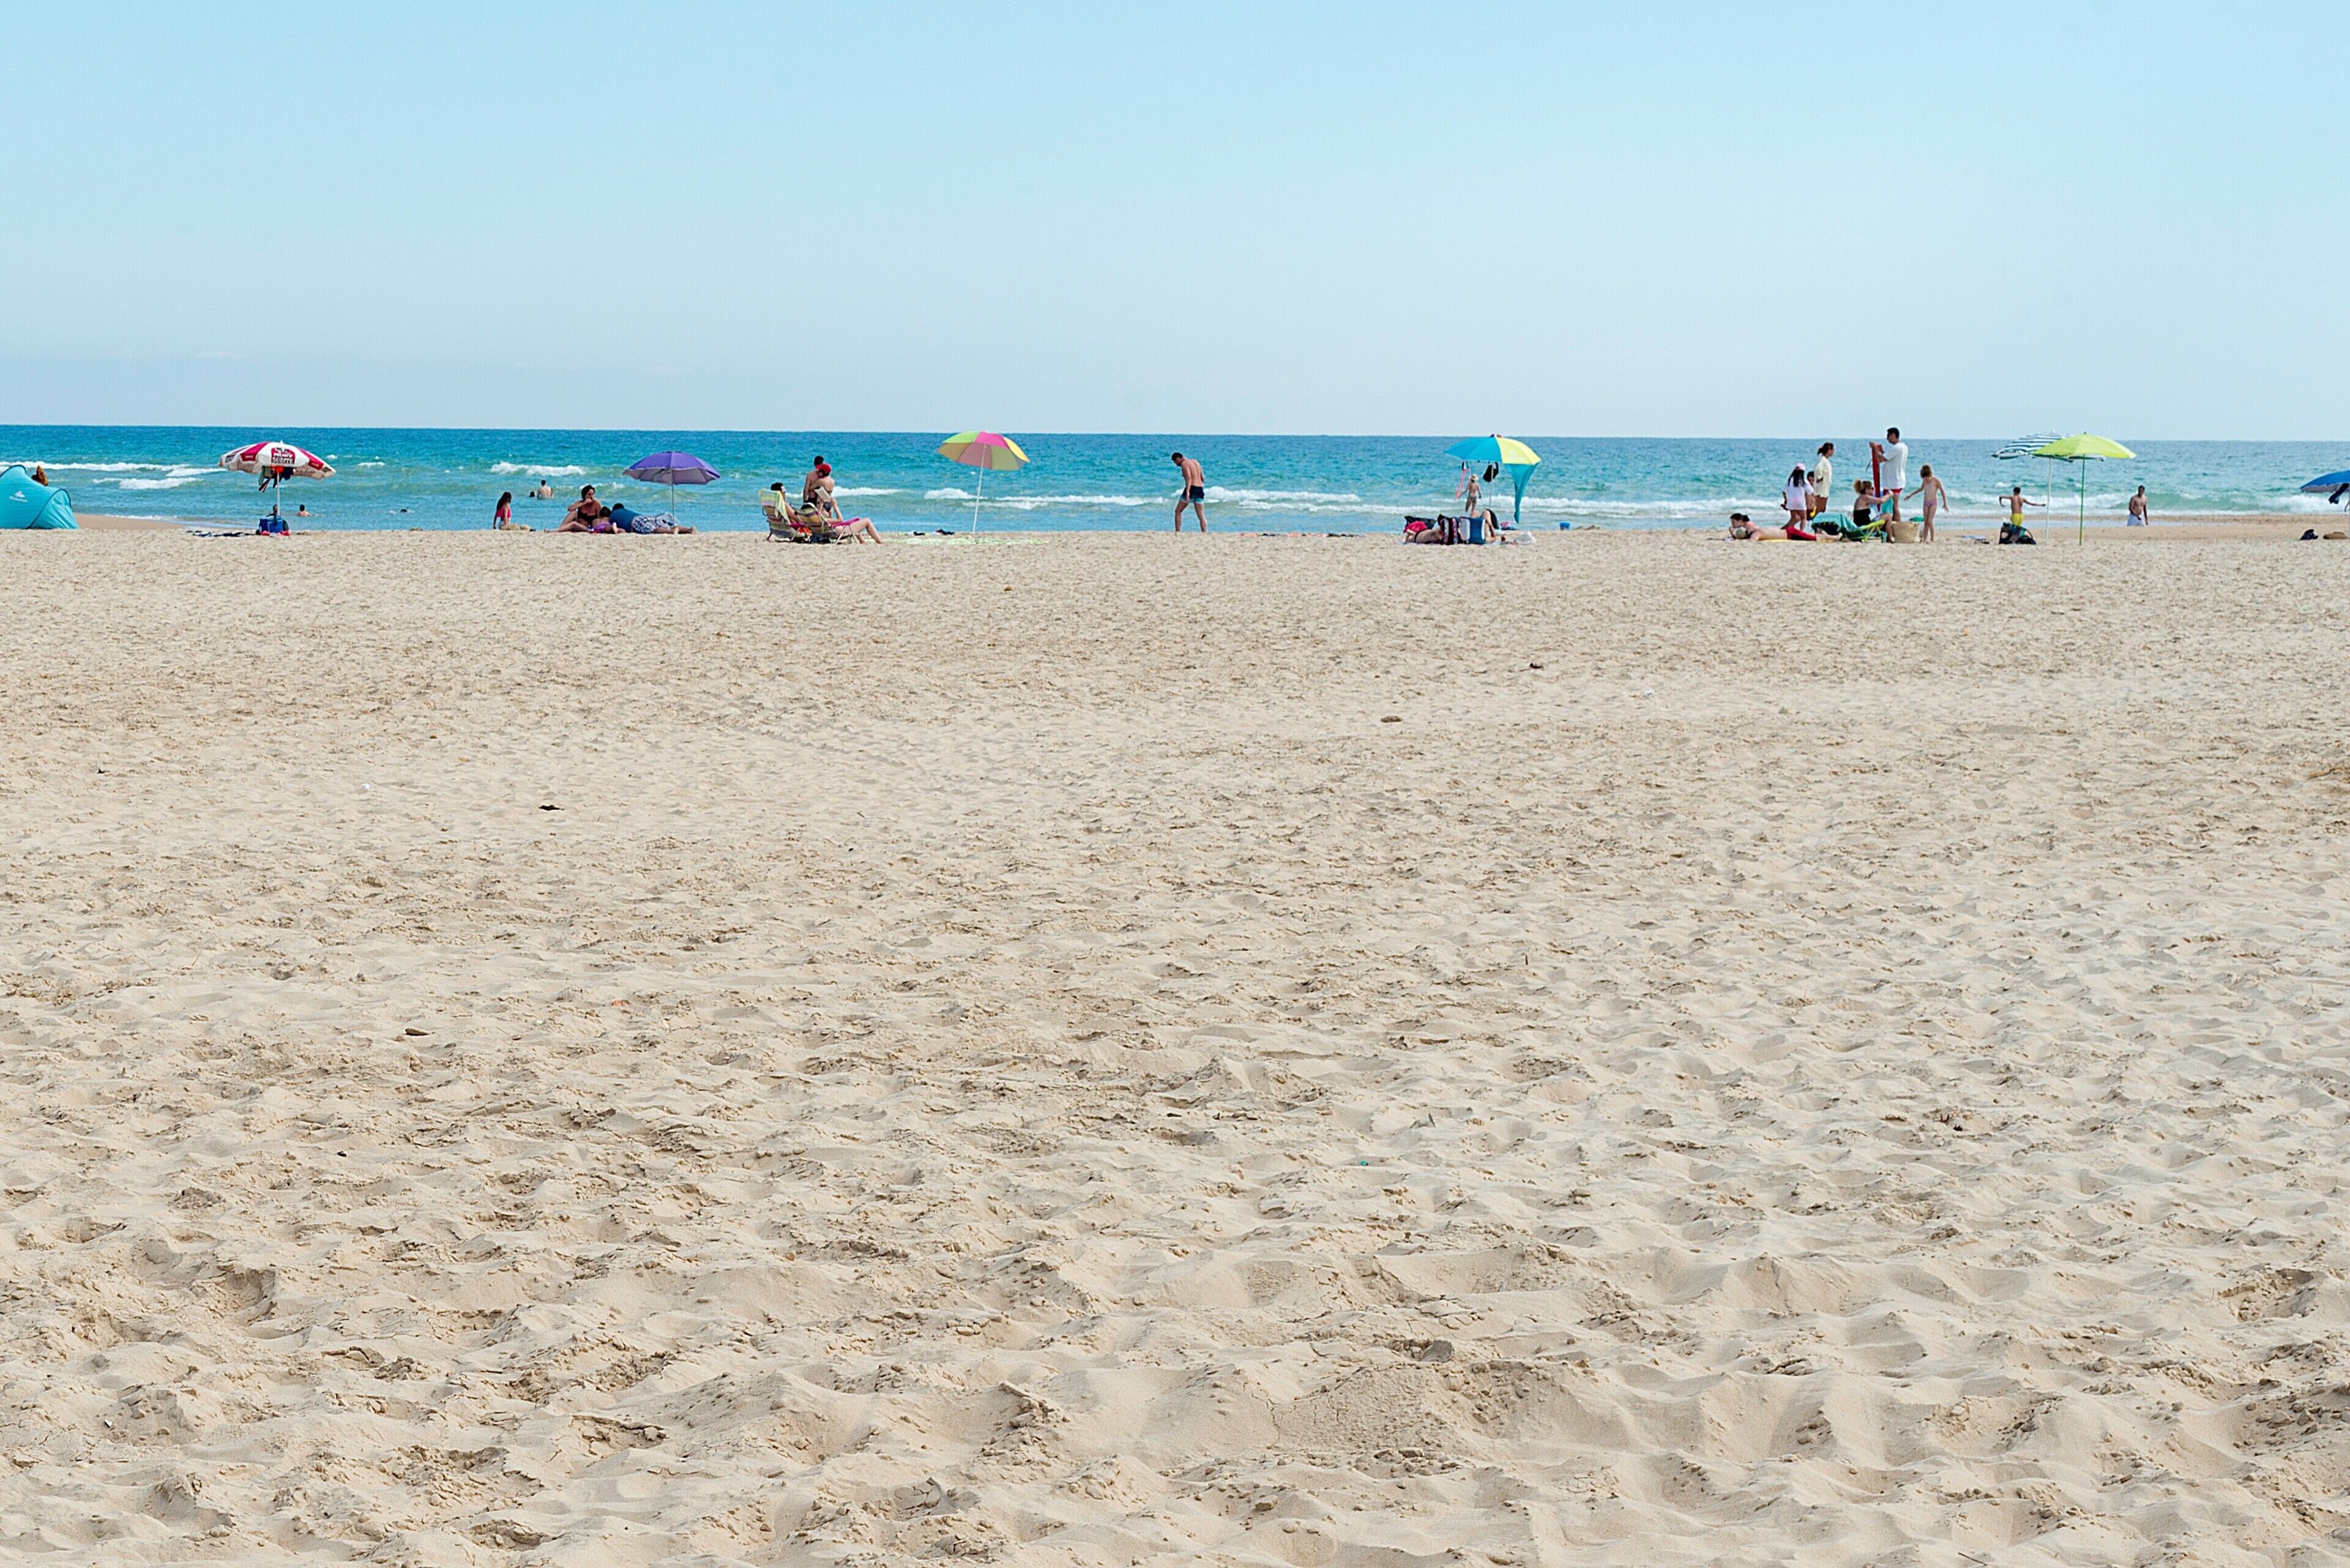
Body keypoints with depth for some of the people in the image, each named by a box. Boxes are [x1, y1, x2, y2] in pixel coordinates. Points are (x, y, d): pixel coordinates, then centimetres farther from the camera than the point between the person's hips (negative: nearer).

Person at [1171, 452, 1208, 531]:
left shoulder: (1184, 463, -5)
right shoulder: (1195, 461, 17)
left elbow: (1189, 478, -21)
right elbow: (1203, 478, 16)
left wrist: (1187, 491, -30)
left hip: (1191, 489, -7)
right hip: (1200, 489, 7)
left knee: (1178, 511, 7)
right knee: (1201, 515, 2)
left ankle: (1178, 533, 1)